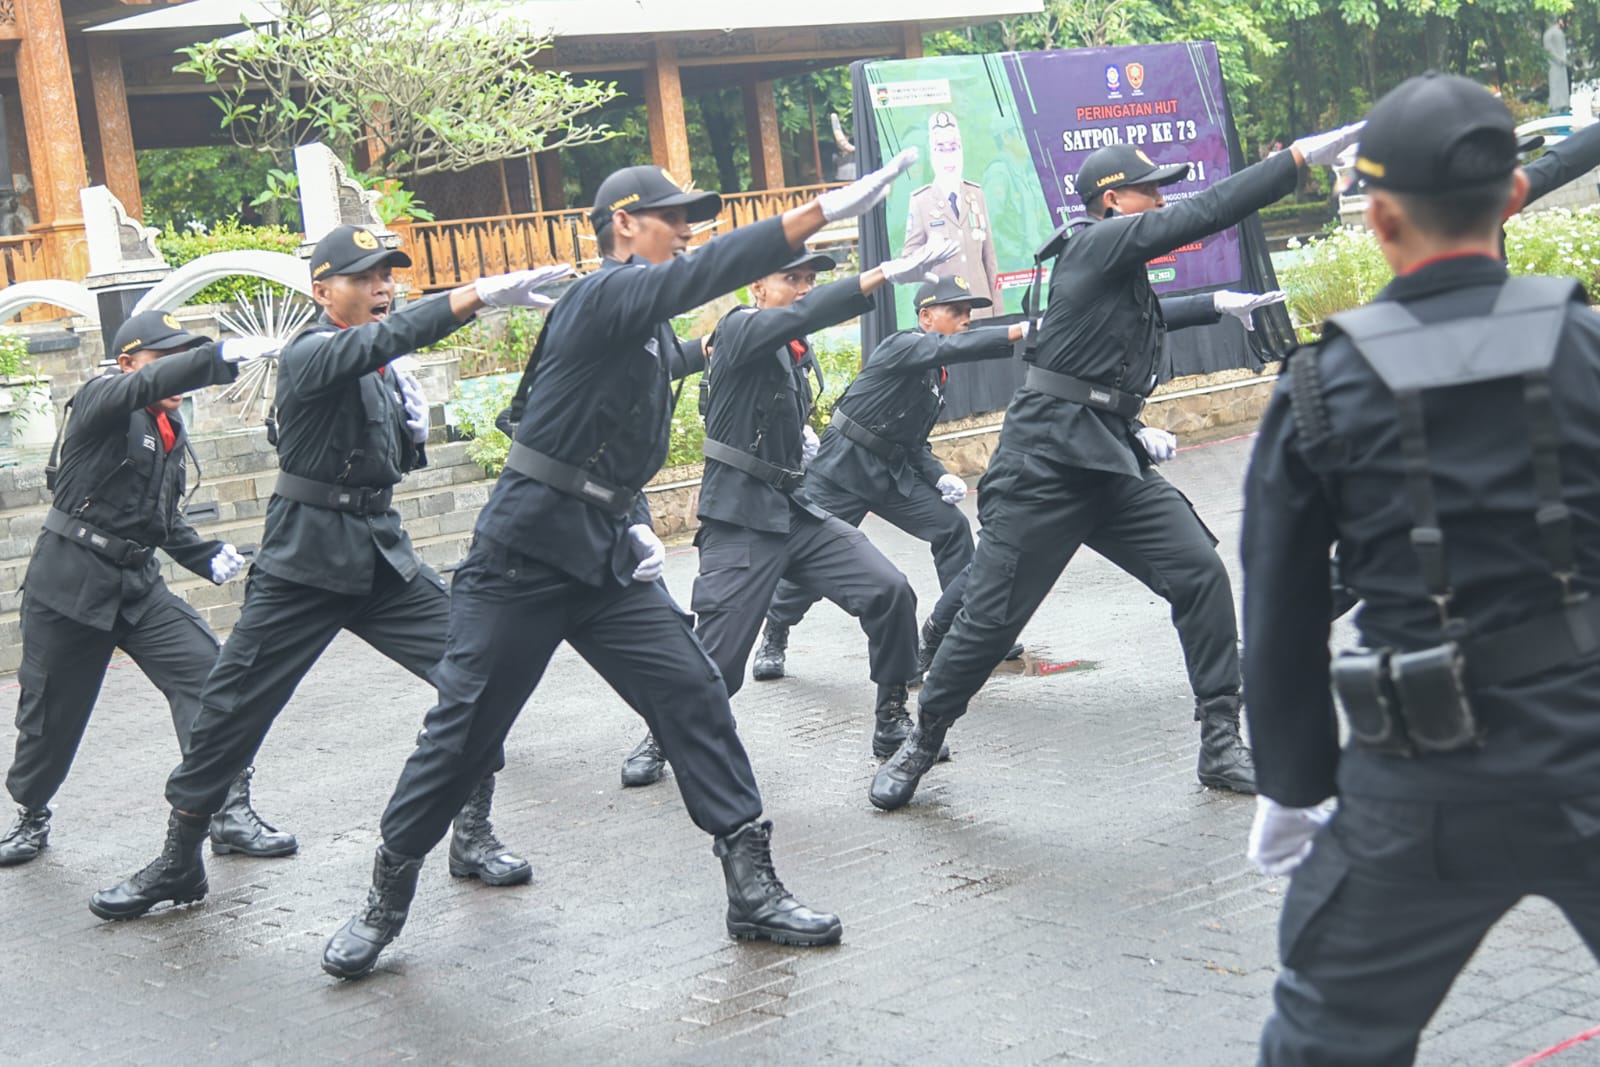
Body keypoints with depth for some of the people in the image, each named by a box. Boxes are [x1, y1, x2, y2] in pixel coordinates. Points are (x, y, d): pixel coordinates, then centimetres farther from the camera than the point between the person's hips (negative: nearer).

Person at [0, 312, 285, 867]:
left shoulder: (169, 427, 12)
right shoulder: (99, 398, -9)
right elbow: (146, 385, -34)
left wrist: (205, 556, 4)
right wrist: (220, 356, -49)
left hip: (139, 582, 6)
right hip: (70, 581, -6)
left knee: (208, 675, -11)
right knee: (51, 709, 7)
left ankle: (229, 812, -8)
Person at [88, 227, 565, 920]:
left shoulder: (384, 369, 10)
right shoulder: (310, 354, -12)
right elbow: (379, 339, -35)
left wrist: (415, 424, 1)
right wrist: (479, 293, -46)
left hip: (382, 550, 6)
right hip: (306, 558, -6)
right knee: (234, 708, 0)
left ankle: (473, 837, 4)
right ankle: (177, 863, 17)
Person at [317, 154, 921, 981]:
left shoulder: (653, 335, 15)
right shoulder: (603, 297, -12)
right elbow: (699, 277, -31)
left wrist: (634, 524, 8)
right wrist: (820, 212, -38)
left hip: (608, 557, 8)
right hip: (525, 553, -8)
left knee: (692, 694, -4)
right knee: (464, 727, 0)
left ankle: (752, 887, 0)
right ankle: (386, 898, 18)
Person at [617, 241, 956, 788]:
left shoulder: (796, 351, 14)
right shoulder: (738, 329, -9)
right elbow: (804, 315, -30)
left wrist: (802, 437, 14)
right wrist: (887, 273, -38)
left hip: (799, 511, 7)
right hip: (742, 521, -7)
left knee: (889, 591, -9)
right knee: (717, 656, -7)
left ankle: (892, 720, 6)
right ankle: (660, 739, 20)